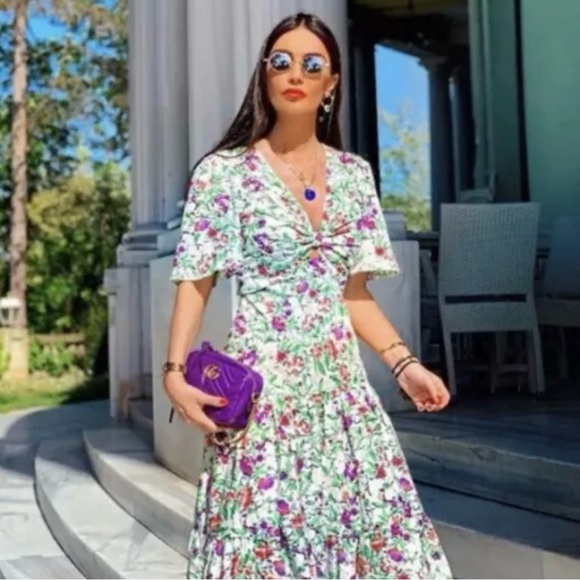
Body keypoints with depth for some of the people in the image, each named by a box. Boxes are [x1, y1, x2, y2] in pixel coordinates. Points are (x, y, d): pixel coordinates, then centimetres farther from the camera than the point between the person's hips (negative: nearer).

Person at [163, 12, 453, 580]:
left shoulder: (354, 174, 9)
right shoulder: (225, 172, -2)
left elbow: (353, 291, 12)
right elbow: (195, 284, -4)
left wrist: (404, 363, 3)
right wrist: (175, 372, -16)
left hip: (339, 381, 4)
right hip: (261, 378, -4)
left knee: (368, 524, 4)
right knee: (264, 531, 0)